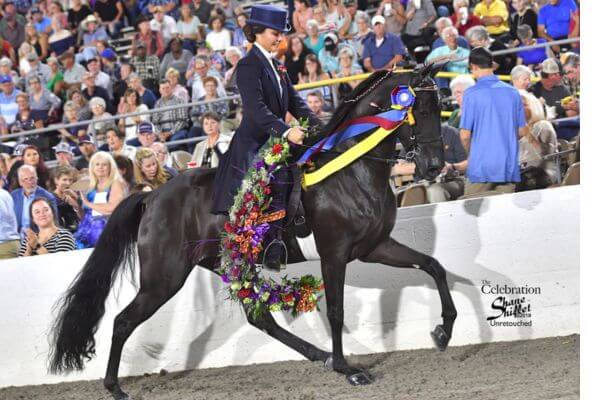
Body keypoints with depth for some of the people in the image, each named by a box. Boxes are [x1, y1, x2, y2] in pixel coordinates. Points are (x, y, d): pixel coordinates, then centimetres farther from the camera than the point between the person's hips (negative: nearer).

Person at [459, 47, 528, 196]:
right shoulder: (512, 92, 6)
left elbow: (465, 135, -8)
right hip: (509, 167, 4)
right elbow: (522, 131, 11)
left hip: (481, 167, -4)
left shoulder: (471, 94, -7)